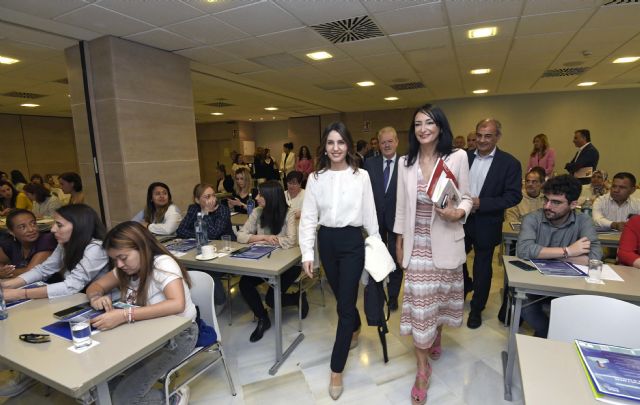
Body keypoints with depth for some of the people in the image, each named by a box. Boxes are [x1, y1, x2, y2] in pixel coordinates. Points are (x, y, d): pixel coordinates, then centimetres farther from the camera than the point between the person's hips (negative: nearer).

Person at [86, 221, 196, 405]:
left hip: (177, 334, -7)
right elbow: (95, 286, 8)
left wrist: (124, 315, -43)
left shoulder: (163, 264, -24)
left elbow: (177, 304, -39)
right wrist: (96, 298, -16)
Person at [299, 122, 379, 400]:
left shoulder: (361, 176, -6)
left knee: (345, 304, 0)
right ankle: (355, 329, 54)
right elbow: (308, 218, -1)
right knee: (341, 296, 21)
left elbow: (369, 215, -1)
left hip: (352, 242, -3)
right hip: (326, 242, 3)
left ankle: (336, 370, 16)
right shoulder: (315, 178, -1)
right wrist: (307, 253, -6)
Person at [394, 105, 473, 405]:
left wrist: (458, 213, -22)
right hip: (417, 243, 1)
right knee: (419, 301, 4)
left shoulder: (458, 157, -7)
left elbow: (466, 197, 1)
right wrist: (399, 241, 8)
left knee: (442, 294, 18)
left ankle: (437, 336, 51)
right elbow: (401, 205, 6)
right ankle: (423, 369, 21)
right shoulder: (405, 162, 1)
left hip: (445, 242, -1)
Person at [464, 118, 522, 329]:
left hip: (486, 226, -3)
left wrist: (480, 203, -22)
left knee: (482, 269, 11)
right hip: (460, 221, 3)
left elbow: (514, 196, -13)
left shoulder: (509, 163, -8)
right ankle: (465, 286, 47)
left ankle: (476, 309, 31)